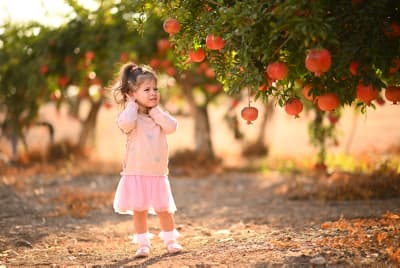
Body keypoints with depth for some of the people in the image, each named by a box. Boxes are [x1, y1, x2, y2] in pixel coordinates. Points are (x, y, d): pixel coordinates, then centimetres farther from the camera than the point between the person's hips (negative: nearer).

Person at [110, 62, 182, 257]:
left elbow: (172, 127, -12)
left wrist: (155, 111, -9)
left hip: (158, 174, 3)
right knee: (139, 210, 3)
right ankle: (143, 244, 13)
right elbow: (126, 124, -32)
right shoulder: (130, 115, -8)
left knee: (164, 209, 8)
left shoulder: (159, 115, 7)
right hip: (136, 174, -3)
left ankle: (170, 241, 22)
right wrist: (132, 104, -17)